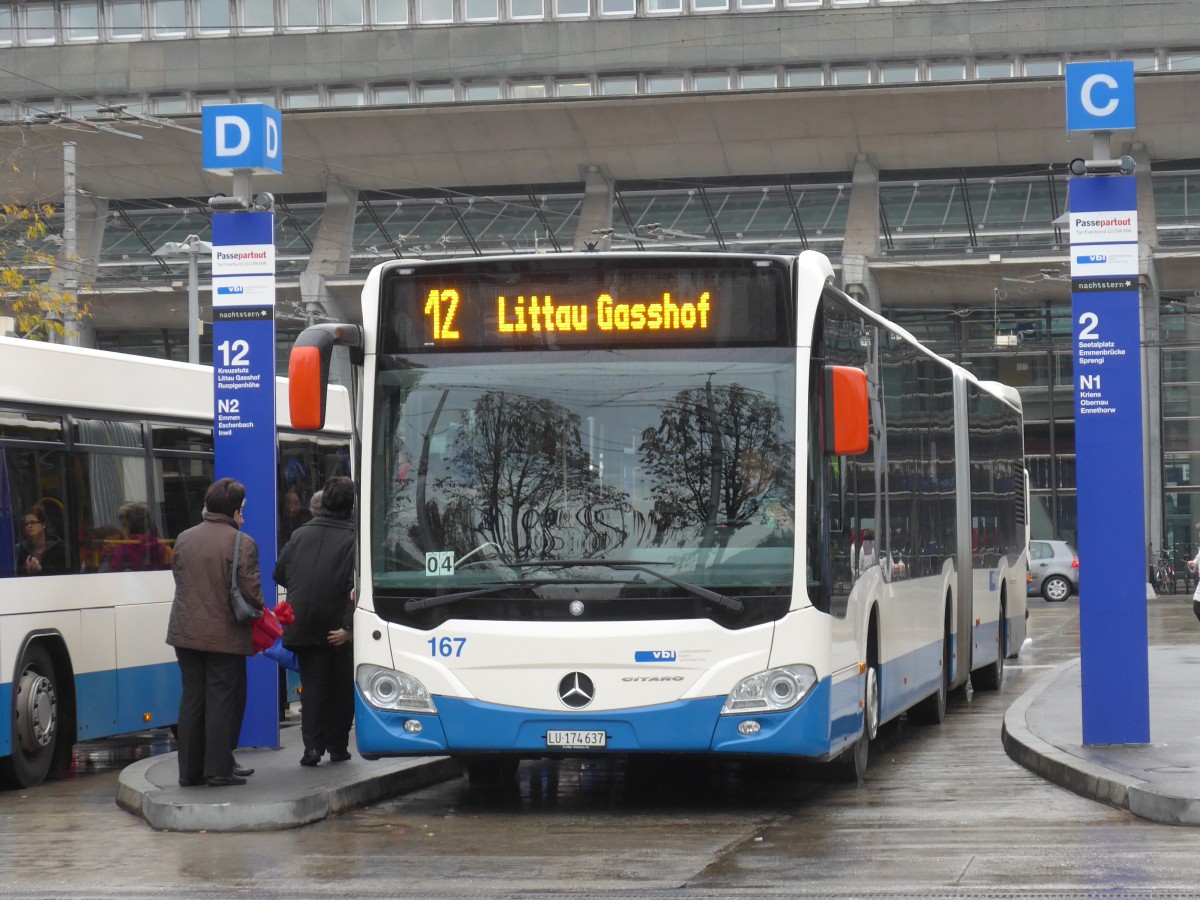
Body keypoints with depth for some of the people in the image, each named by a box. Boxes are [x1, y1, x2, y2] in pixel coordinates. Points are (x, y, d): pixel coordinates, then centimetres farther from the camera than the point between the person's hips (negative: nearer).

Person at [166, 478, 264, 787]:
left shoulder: (184, 539, 7)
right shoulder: (241, 543, -12)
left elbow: (178, 577, 15)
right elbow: (251, 590, -15)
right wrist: (256, 610, 6)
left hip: (185, 633, 6)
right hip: (225, 635, -6)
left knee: (192, 699, 11)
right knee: (222, 700, 2)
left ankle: (189, 770, 15)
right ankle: (219, 768, 2)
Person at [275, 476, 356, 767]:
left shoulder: (301, 534, 6)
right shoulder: (353, 538, -9)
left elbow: (279, 574, 12)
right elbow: (357, 585, -19)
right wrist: (349, 626, -20)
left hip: (302, 626, 3)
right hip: (336, 628, -3)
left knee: (312, 683, 7)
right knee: (341, 688, 11)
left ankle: (312, 745, -7)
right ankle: (337, 746, 13)